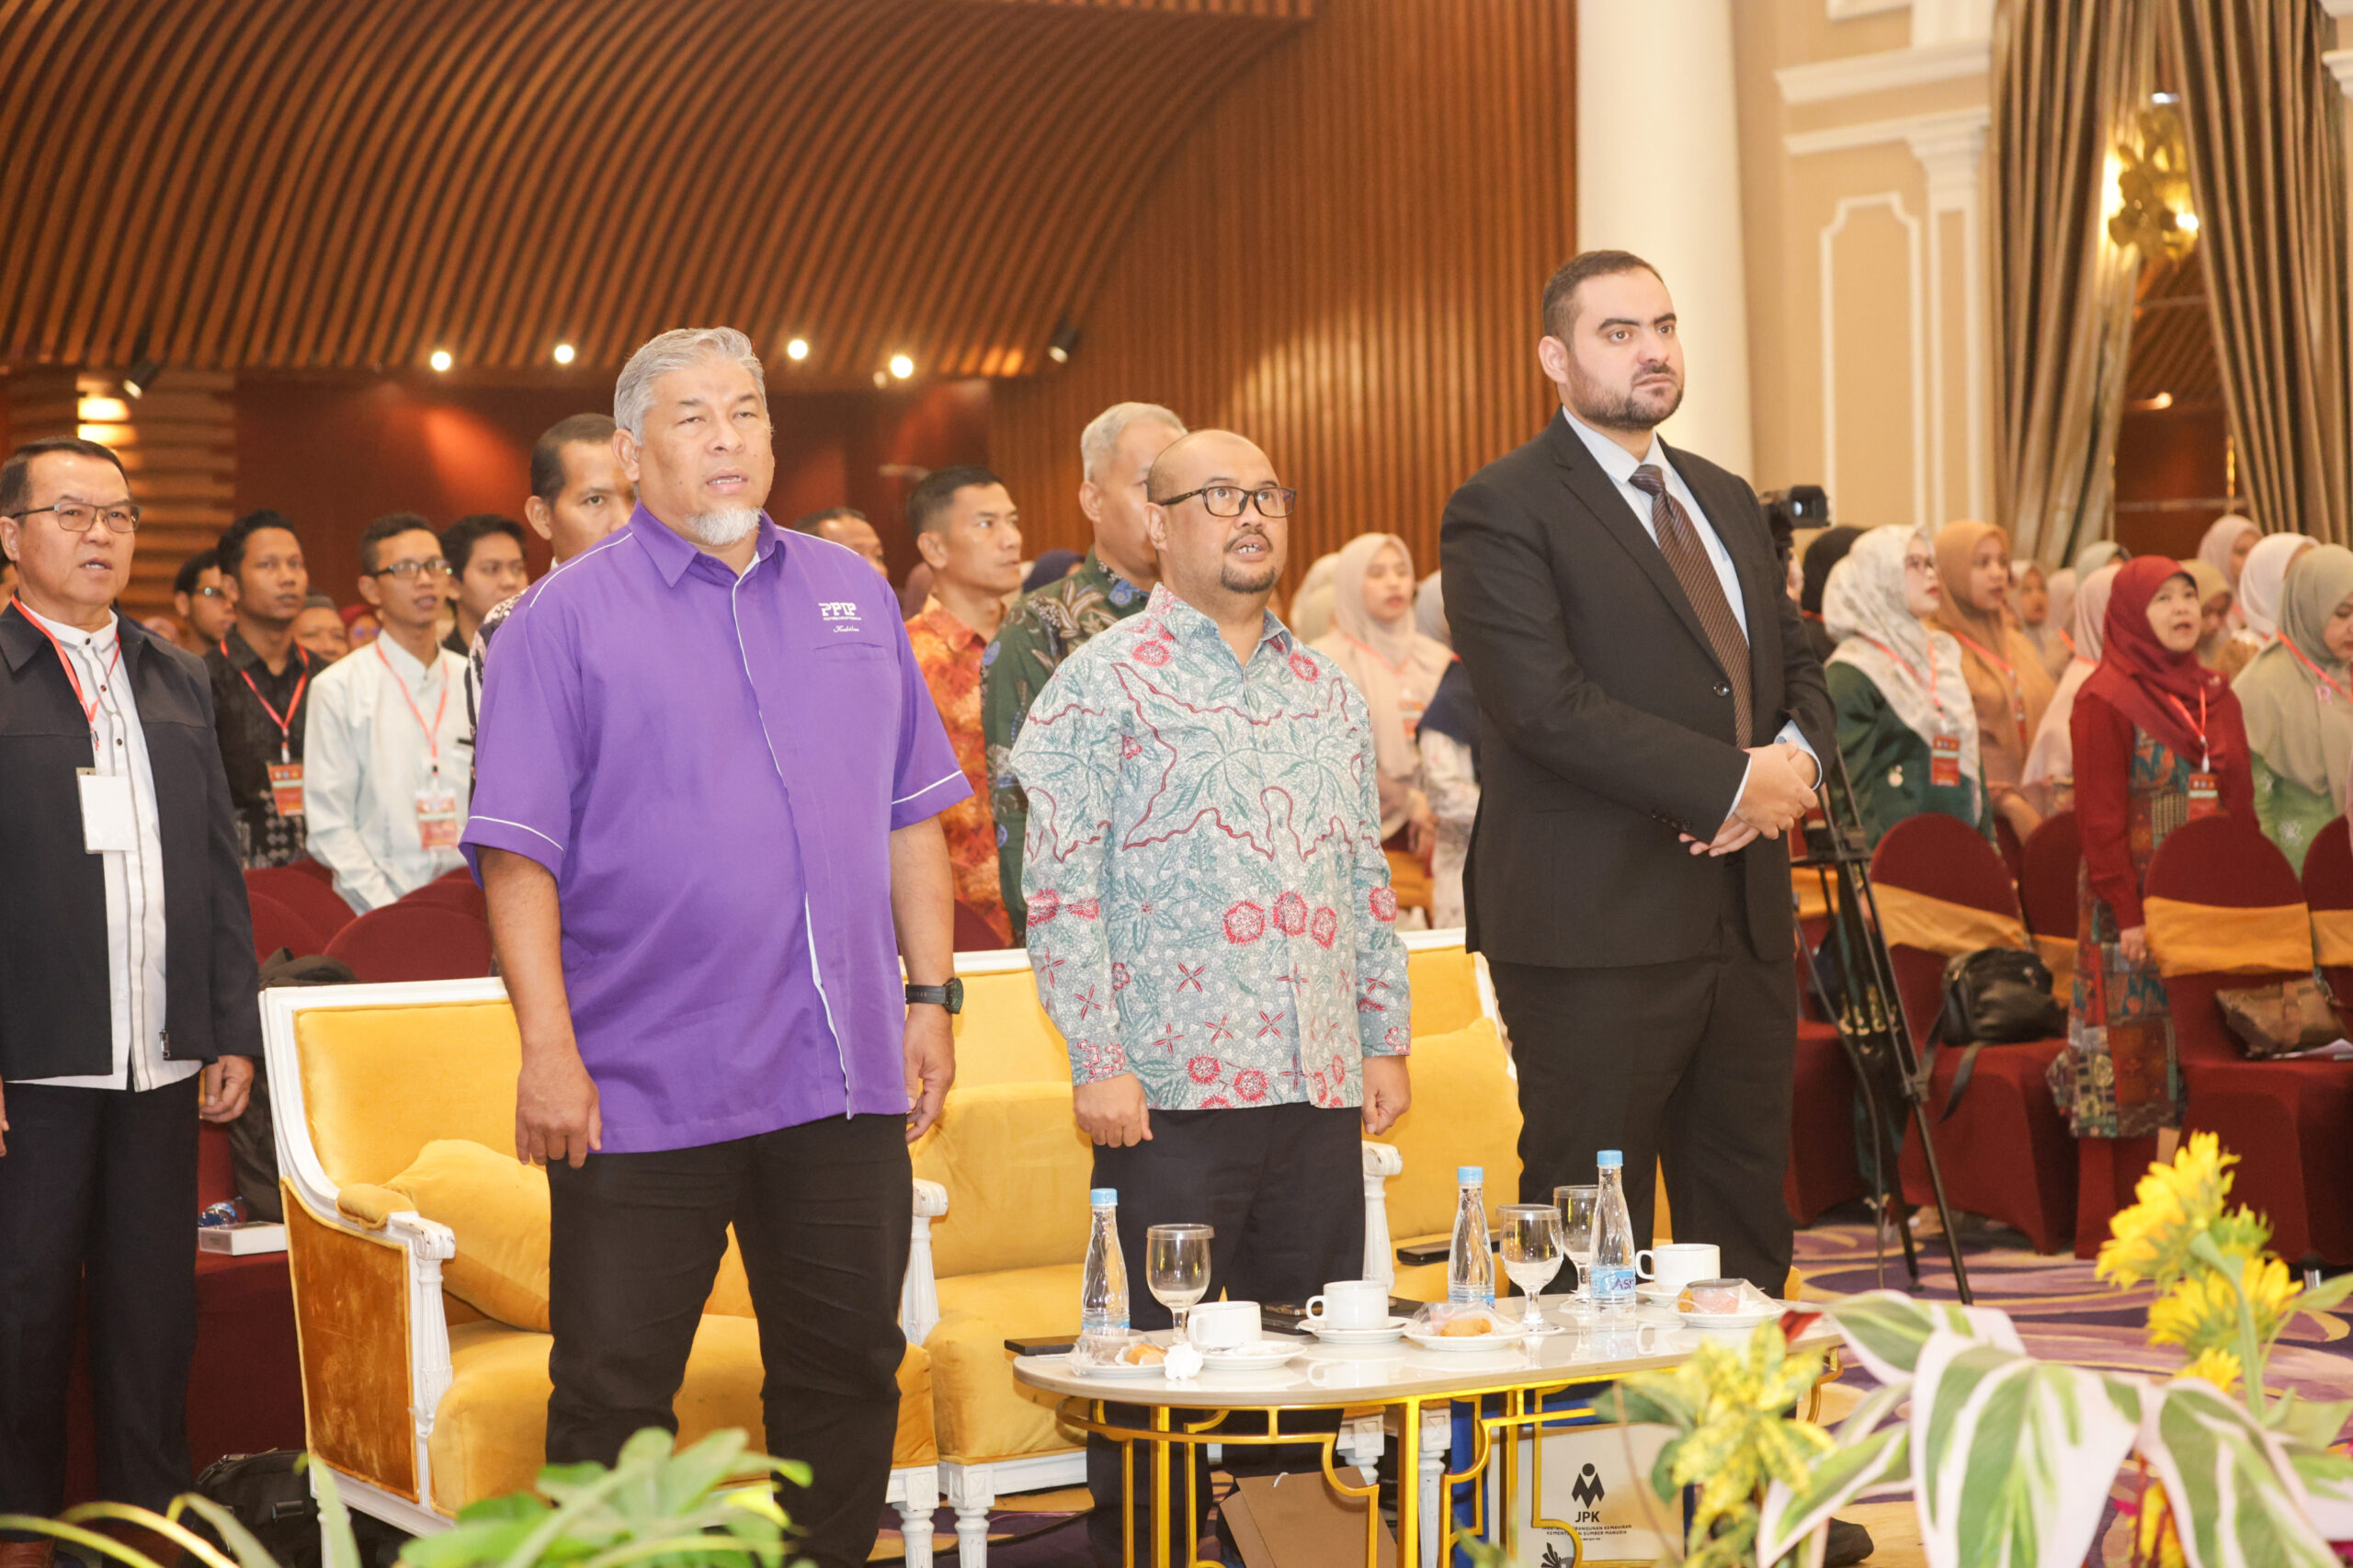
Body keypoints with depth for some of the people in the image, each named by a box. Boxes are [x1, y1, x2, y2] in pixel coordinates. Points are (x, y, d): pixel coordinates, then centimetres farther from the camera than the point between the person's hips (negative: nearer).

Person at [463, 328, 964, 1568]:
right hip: (644, 1086, -4)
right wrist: (548, 1048, -15)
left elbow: (913, 815, 15)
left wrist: (931, 996, 8)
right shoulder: (569, 616, -1)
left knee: (848, 1374, 11)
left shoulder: (852, 595, 13)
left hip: (846, 1075, 4)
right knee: (614, 1398, 1)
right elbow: (517, 852, -7)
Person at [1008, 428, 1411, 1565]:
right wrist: (1098, 1060, -12)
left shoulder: (1327, 691, 16)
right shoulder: (1103, 682, -1)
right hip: (1173, 1087, -5)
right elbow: (1059, 884, -6)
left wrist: (1386, 1038, 14)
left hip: (1321, 1087, 5)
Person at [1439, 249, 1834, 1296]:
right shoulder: (1501, 511, -6)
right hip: (1596, 933, -7)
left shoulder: (1727, 500, 19)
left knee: (1748, 1237, 10)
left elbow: (1796, 666, 22)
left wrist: (1795, 756, -2)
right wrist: (1732, 781, -16)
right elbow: (1546, 706, -17)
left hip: (1746, 926, 7)